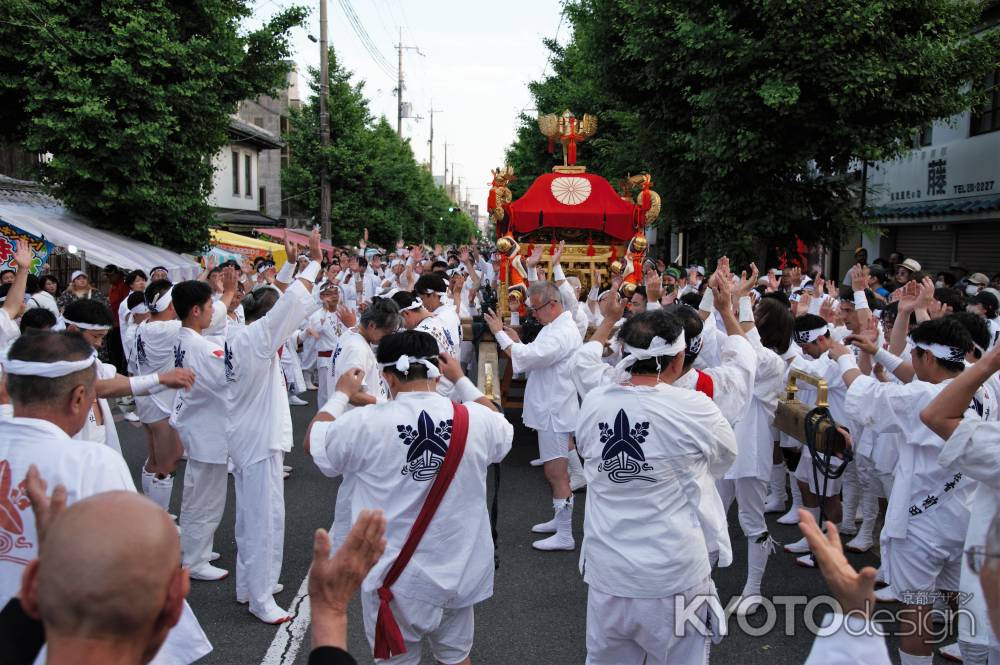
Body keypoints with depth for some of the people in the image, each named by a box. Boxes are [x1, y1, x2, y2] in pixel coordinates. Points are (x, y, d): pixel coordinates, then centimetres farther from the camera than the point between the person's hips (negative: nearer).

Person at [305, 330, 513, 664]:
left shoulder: (364, 424, -18)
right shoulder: (476, 420, -12)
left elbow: (313, 442, 3)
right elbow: (502, 430, 14)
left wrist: (341, 394, 17)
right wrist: (461, 380, 22)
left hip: (394, 577, -2)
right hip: (458, 573, 2)